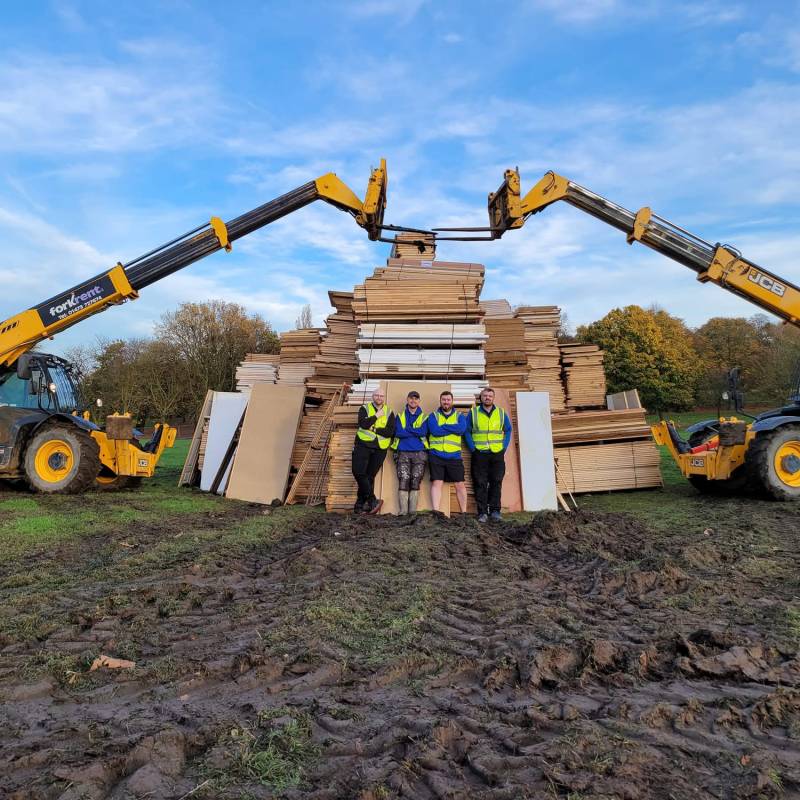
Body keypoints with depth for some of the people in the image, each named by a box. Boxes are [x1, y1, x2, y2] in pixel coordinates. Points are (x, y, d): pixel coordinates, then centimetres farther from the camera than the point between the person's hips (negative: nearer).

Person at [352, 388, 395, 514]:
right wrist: (377, 415, -9)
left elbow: (390, 432, -6)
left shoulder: (389, 413, 8)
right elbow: (363, 424, -14)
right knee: (358, 472, -16)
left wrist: (373, 429, -13)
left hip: (379, 449, 1)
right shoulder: (364, 409, 6)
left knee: (370, 476, 2)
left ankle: (360, 505, 11)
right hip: (363, 445, -1)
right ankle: (372, 501, -10)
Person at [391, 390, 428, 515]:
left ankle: (413, 511, -2)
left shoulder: (424, 417, 11)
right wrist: (416, 432, -8)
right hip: (403, 453, 0)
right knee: (403, 481, -9)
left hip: (419, 454, 0)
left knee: (415, 482, -4)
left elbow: (423, 432, -9)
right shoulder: (400, 416, 12)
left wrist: (406, 429, -8)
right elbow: (398, 432, -6)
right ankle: (403, 511, -9)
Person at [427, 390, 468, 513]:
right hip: (436, 455, -1)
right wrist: (453, 428, -7)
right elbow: (435, 431, -11)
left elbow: (462, 428, -11)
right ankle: (436, 512, -5)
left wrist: (443, 426, -9)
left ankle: (464, 513, 12)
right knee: (436, 483, -6)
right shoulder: (433, 416, 9)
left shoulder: (459, 416, 12)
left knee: (460, 484, 2)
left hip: (454, 456, 1)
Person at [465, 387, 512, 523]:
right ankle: (482, 512, 3)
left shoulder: (502, 413, 9)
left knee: (496, 482, 2)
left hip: (497, 454, 2)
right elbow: (467, 431, 5)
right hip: (479, 454, -1)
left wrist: (504, 447, 3)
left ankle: (495, 511, 9)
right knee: (480, 483, -1)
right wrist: (472, 448, -5)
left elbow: (508, 430, 14)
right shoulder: (473, 412, 4)